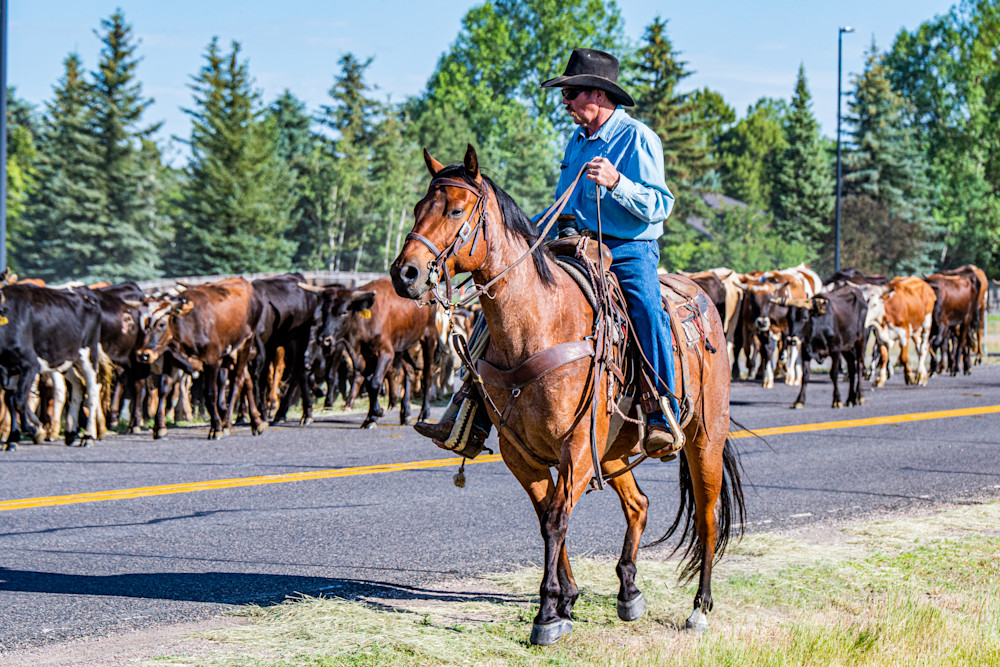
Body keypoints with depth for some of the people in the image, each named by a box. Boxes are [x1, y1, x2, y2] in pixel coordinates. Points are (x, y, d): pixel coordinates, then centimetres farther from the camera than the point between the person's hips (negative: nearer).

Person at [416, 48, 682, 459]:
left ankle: (664, 419, -33)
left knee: (646, 309, -38)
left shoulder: (638, 139, -6)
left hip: (629, 253, -7)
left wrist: (616, 182, -27)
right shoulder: (578, 141, 17)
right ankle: (470, 417, -6)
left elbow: (659, 207, -14)